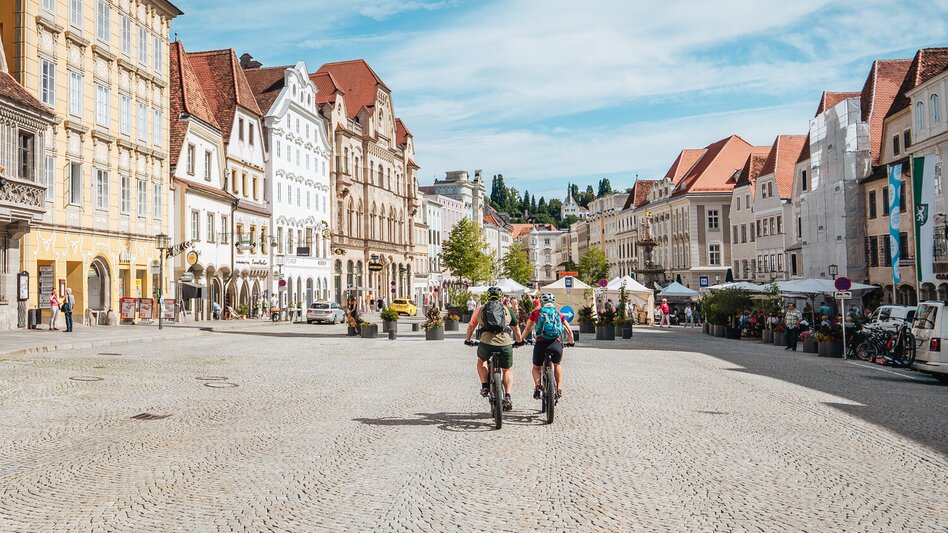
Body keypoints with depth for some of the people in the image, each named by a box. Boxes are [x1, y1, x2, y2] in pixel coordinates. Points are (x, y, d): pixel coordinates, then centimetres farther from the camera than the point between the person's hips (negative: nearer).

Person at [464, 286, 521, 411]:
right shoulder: (507, 310, 19)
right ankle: (507, 397, 6)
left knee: (481, 361, 32)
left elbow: (471, 326, 26)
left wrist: (467, 340, 43)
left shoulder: (480, 309, 17)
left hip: (486, 342, 0)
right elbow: (516, 329, 27)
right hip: (505, 343, 0)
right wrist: (519, 341, 45)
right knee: (507, 370, 21)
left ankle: (484, 386, 19)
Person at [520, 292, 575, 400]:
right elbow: (569, 331, 20)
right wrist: (571, 342, 38)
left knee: (536, 367, 22)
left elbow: (527, 329, 20)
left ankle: (537, 386, -1)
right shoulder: (559, 314, 17)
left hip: (541, 344, -1)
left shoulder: (536, 313, 13)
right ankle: (559, 388, 19)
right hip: (557, 344, 1)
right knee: (557, 365, 30)